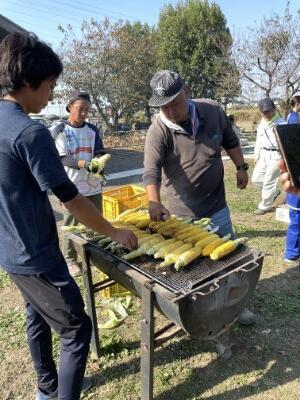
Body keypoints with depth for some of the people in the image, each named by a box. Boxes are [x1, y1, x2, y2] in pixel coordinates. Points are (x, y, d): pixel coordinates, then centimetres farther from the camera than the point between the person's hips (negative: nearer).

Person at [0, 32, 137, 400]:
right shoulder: (29, 132, -24)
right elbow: (70, 200, -21)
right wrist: (114, 233, -10)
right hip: (35, 256, -10)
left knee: (38, 318, 25)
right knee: (76, 329, 6)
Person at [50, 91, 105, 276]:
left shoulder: (92, 130, 7)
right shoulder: (58, 130, -5)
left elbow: (100, 152, 2)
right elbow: (63, 158, -13)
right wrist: (84, 164, -30)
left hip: (93, 185, 4)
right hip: (71, 187, -4)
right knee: (71, 225, 7)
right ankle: (70, 260, 23)